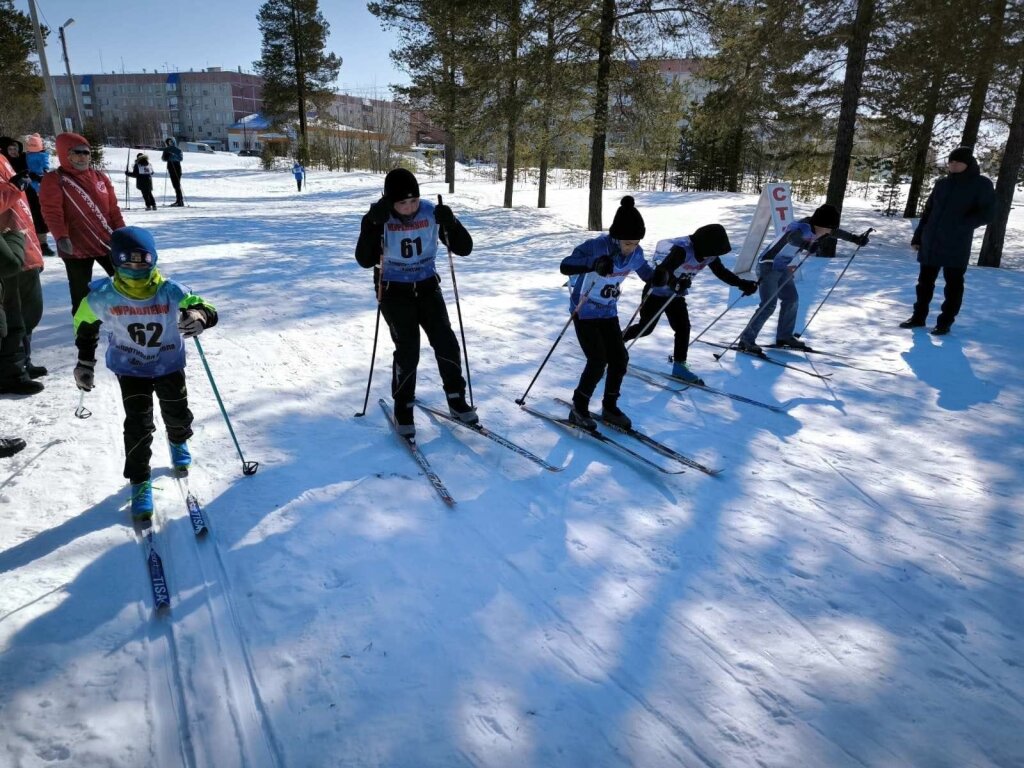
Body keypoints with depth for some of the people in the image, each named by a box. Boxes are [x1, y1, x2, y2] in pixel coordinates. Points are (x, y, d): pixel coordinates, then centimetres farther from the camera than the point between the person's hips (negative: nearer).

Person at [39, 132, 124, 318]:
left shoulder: (100, 177, 10)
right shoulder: (54, 180, -5)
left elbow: (113, 209, 13)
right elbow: (52, 212, -13)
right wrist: (61, 237, -26)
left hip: (107, 242, 5)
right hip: (76, 247, -5)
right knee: (82, 292, 4)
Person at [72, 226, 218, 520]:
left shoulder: (171, 292, -24)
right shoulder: (102, 297, -19)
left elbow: (208, 311, -26)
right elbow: (84, 324, 0)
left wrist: (199, 316, -51)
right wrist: (85, 363, 6)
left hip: (169, 365, 1)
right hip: (130, 369, -1)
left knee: (178, 415, 13)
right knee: (138, 425, -7)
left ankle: (178, 442, 49)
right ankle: (140, 482, 9)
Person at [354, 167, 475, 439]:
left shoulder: (432, 213, -11)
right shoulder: (380, 219, -15)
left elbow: (464, 249, -11)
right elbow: (365, 260, -24)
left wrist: (450, 223, -29)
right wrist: (373, 225, -35)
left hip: (427, 286, 3)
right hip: (394, 291, -2)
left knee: (446, 342, -3)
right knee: (407, 349, -10)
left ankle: (457, 400, 16)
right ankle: (403, 409, 9)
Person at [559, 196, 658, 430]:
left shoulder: (635, 254, -9)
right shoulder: (596, 247, -27)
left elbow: (646, 273, 8)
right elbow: (565, 266, -35)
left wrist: (659, 276, -16)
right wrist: (593, 264, -53)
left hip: (609, 313, 6)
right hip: (584, 312, -6)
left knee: (619, 359, 2)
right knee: (598, 361, -13)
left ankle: (609, 407, 22)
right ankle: (578, 408, 7)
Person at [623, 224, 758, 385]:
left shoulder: (710, 254, -9)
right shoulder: (681, 250, -33)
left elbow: (721, 272, 4)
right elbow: (661, 271, -41)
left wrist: (741, 283, -6)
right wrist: (675, 283, -61)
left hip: (676, 294, 6)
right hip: (656, 292, -6)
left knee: (684, 328, -3)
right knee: (645, 327, 2)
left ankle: (679, 366, 7)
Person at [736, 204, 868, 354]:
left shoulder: (815, 229, 4)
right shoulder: (800, 227, -24)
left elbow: (836, 232, 22)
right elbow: (792, 237, -47)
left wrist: (855, 238, 29)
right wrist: (807, 245, -62)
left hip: (783, 268, 10)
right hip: (769, 266, -10)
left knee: (792, 300, 11)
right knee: (769, 305, -15)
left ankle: (784, 336, 25)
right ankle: (746, 340, -11)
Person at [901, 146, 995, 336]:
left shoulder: (981, 184, -2)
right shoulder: (942, 184, 10)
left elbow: (987, 213, -7)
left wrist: (961, 225, -19)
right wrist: (917, 237, 11)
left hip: (956, 245, -4)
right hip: (930, 243, 5)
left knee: (953, 285, 2)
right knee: (925, 281, 11)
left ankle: (945, 322, 9)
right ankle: (919, 316, 22)